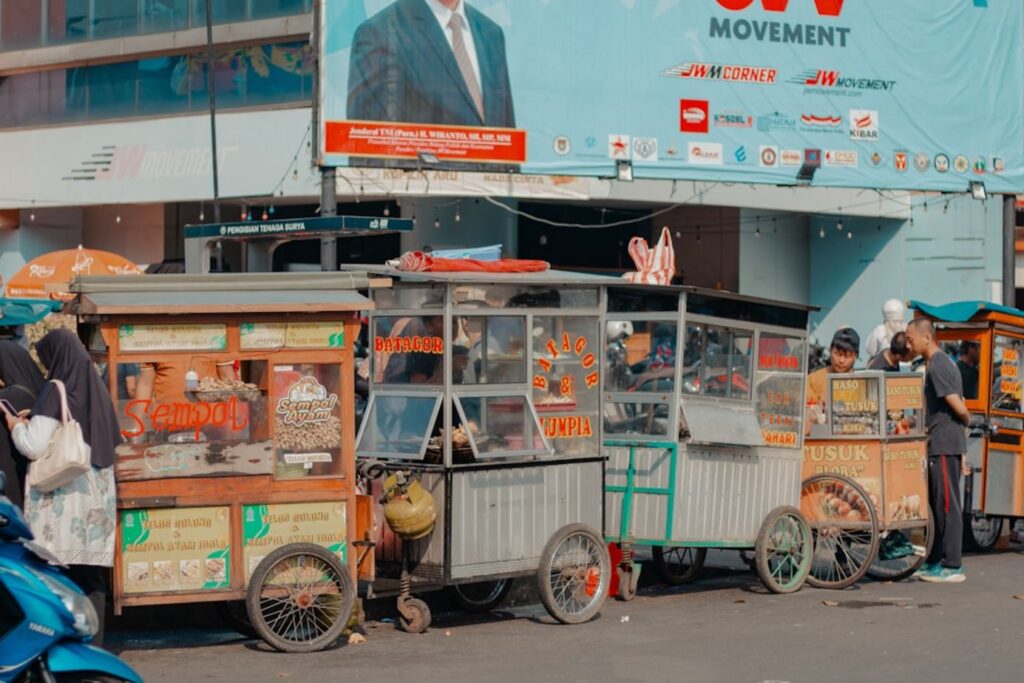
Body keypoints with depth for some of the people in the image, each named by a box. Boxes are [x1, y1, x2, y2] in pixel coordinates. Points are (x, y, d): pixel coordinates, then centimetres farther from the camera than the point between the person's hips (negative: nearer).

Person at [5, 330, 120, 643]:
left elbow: (34, 446, -15)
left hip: (62, 498, -7)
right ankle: (92, 644, 11)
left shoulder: (55, 391, -10)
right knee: (91, 575, 9)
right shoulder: (96, 389, 10)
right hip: (95, 497, 7)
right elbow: (113, 439, 20)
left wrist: (16, 427, 6)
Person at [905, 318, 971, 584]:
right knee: (936, 505, 13)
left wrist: (966, 421, 3)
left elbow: (959, 407, -20)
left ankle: (953, 567, -5)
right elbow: (960, 408, 20)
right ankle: (934, 562, 19)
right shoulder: (944, 363, 17)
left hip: (944, 446, -10)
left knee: (947, 505, -7)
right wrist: (962, 453, 20)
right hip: (945, 445, 10)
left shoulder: (937, 368, -14)